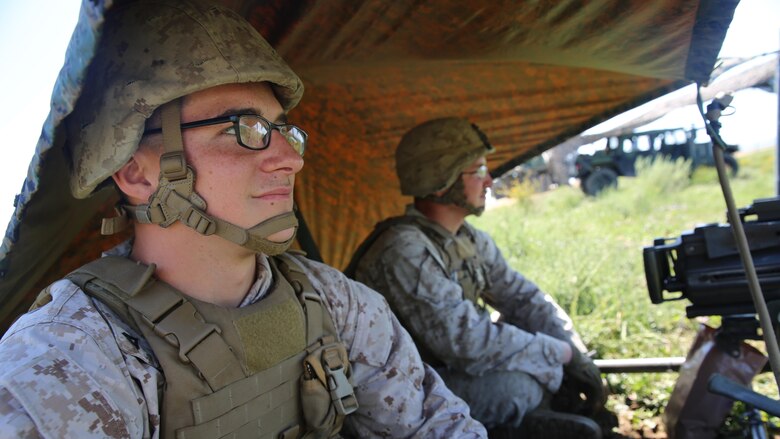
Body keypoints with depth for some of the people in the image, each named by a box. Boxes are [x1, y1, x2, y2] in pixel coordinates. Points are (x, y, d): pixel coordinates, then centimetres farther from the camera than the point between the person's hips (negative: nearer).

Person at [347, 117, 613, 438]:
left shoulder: (471, 240, 2)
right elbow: (470, 342, -30)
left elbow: (524, 298, 6)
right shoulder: (405, 251, -27)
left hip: (452, 365, 9)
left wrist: (578, 357, -7)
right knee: (515, 386, -31)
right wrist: (562, 352, -18)